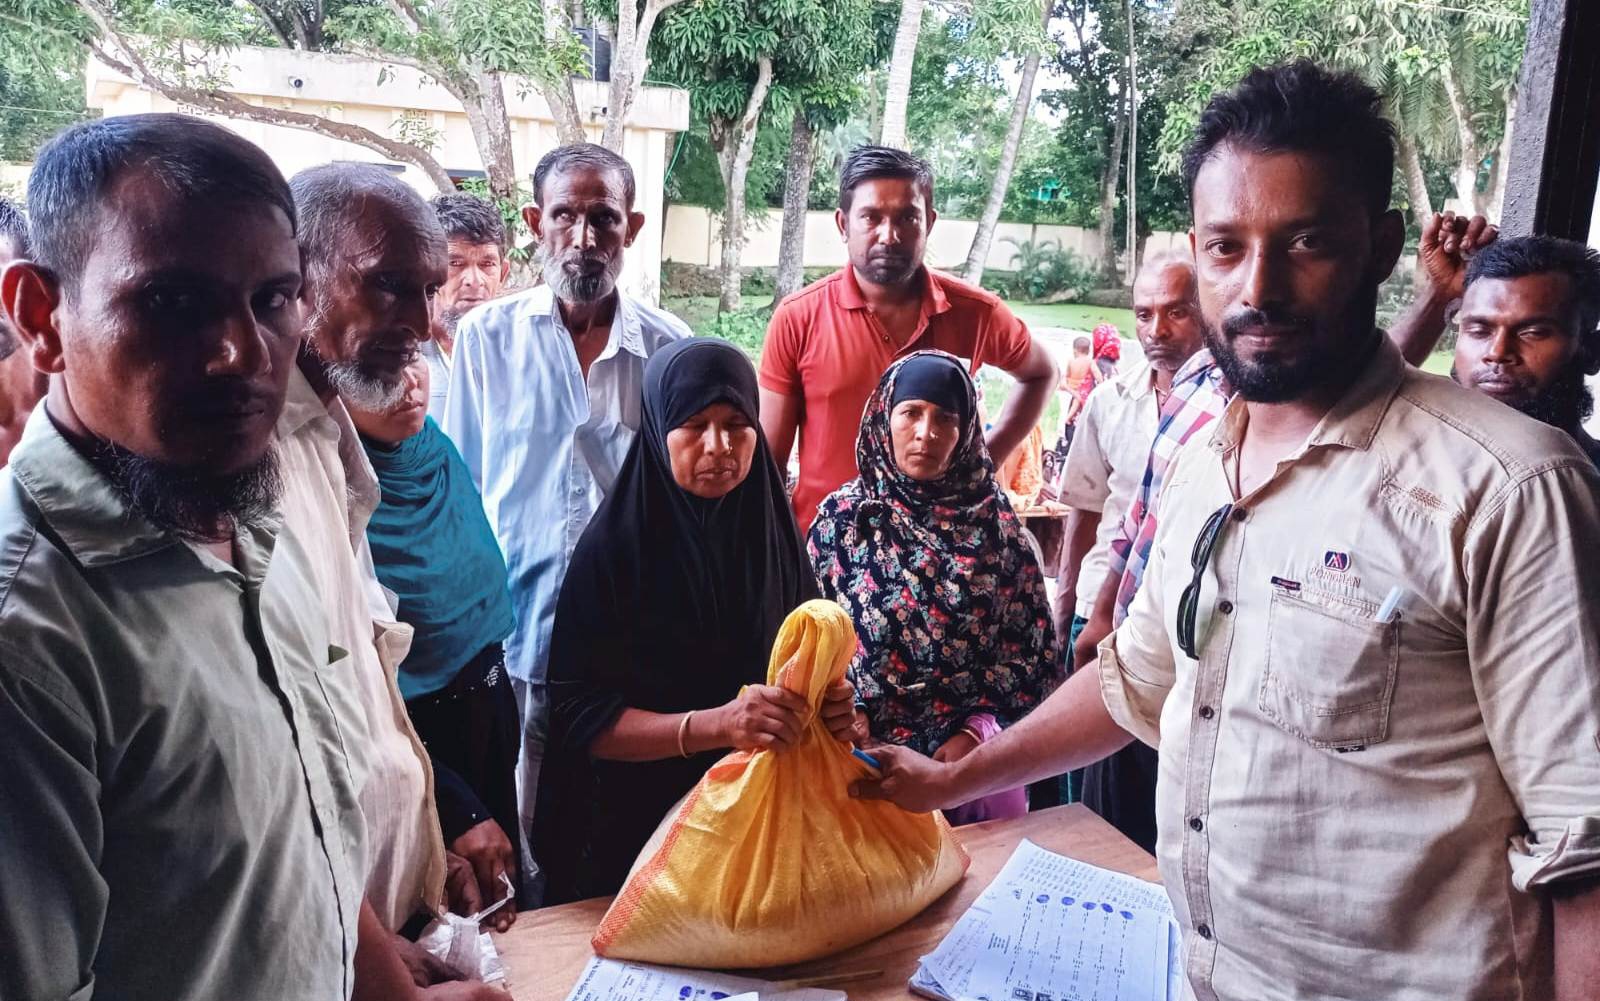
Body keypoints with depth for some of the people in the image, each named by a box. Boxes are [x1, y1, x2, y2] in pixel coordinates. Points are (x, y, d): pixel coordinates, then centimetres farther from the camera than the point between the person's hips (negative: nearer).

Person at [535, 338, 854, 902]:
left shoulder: (774, 533, -4)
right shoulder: (613, 546, -15)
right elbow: (580, 718, -18)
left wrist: (833, 706, -19)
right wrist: (714, 725, -31)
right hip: (641, 823, -3)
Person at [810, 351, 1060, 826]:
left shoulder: (993, 516, -1)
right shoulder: (843, 516, -2)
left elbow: (1033, 645, 0)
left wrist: (978, 731, -9)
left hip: (979, 756, 1)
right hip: (873, 757, -1)